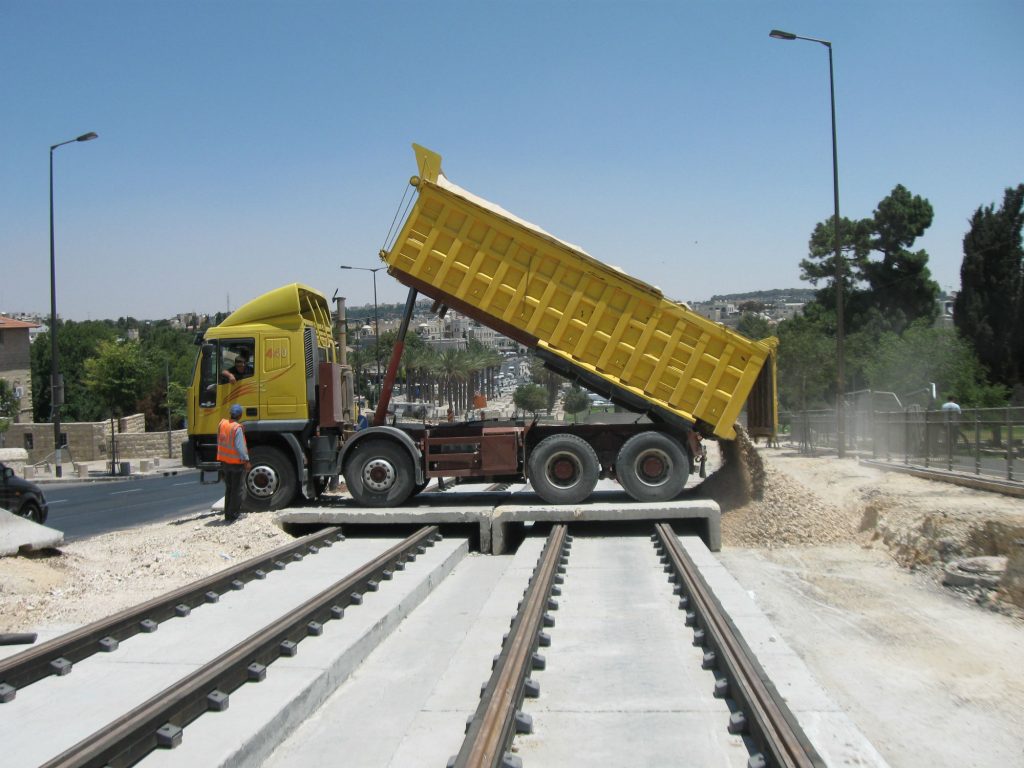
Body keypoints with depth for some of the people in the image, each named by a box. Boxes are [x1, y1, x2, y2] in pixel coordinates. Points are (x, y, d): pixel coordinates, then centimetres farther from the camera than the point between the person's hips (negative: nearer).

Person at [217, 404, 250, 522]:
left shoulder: (222, 423, -1)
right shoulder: (237, 428, -21)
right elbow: (240, 446, -22)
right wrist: (246, 460, -16)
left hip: (224, 461, 6)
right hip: (236, 462, -6)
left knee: (228, 489, 17)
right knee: (237, 490, 4)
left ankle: (227, 515, 20)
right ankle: (233, 516, 5)